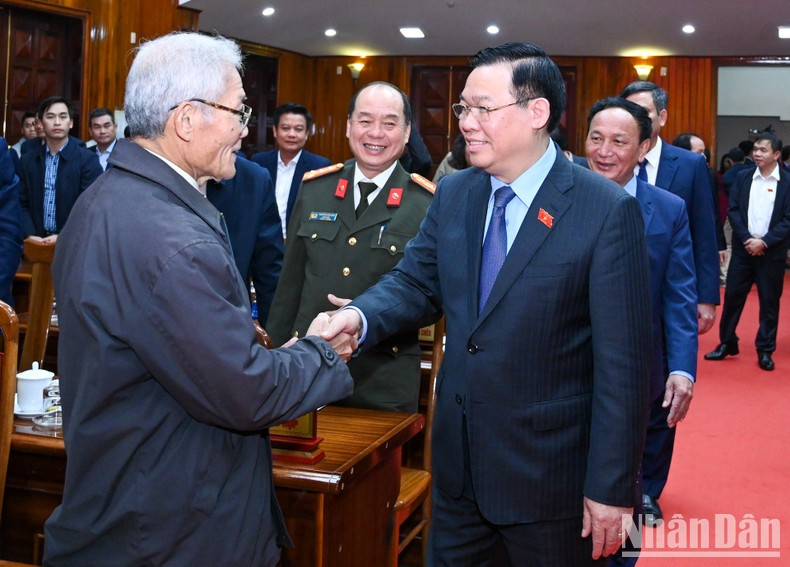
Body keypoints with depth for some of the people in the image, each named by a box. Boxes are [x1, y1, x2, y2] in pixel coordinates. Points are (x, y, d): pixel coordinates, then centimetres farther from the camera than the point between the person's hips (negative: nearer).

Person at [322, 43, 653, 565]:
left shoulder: (607, 211, -15)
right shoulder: (453, 195, 3)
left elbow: (622, 363, -16)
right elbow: (416, 282, 7)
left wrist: (611, 488, -15)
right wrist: (358, 316, -16)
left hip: (550, 475, -5)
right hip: (458, 462, 5)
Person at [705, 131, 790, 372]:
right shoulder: (743, 177, 4)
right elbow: (733, 210, 0)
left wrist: (764, 242, -14)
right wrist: (747, 239, -12)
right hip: (743, 248, 2)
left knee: (770, 301, 5)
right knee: (732, 296, 4)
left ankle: (765, 350, 15)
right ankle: (727, 343, 17)